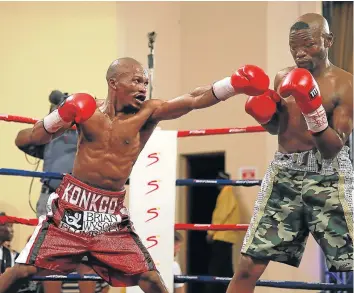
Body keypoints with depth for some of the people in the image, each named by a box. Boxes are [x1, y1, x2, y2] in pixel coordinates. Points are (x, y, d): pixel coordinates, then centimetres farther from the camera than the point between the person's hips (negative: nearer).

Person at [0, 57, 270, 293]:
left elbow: (194, 99, -17)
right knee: (25, 270, -4)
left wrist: (234, 84, -30)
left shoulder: (148, 113, -4)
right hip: (72, 206, -1)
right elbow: (35, 138, 0)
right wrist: (62, 114, -18)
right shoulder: (87, 109, -2)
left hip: (111, 213, 1)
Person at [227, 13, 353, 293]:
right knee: (249, 265, 0)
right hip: (284, 174, 4)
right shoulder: (284, 78, 9)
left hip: (328, 178, -4)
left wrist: (314, 111, -27)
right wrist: (264, 114, 0)